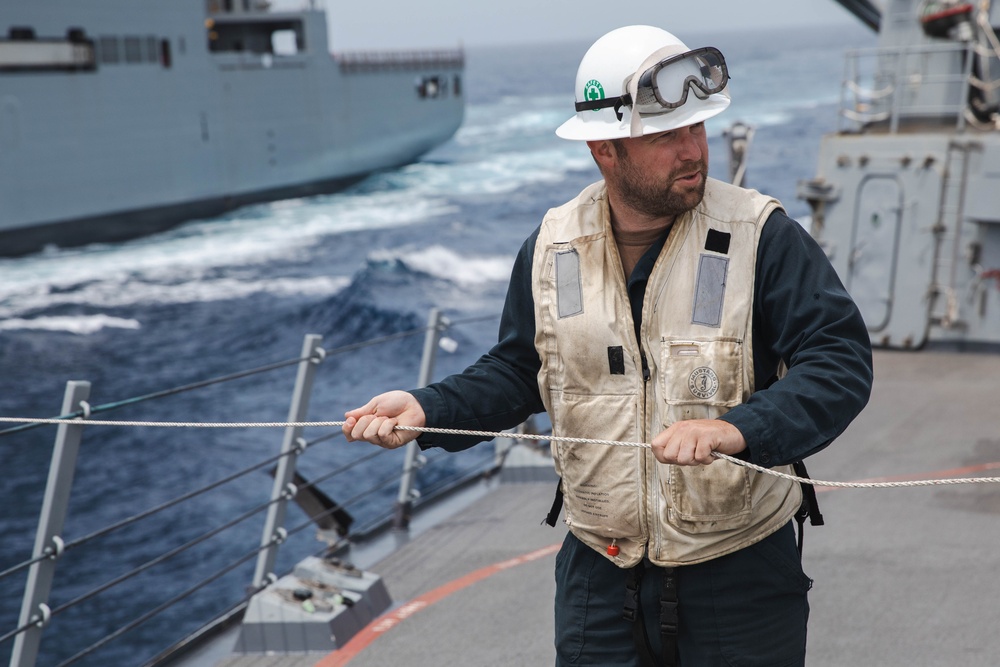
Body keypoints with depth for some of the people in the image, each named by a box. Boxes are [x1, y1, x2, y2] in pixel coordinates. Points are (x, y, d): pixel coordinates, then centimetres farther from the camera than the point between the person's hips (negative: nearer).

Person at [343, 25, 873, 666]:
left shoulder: (762, 236, -13)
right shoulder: (552, 248, 0)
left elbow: (842, 359, -19)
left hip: (742, 573, -2)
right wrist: (426, 409, -5)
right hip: (599, 573, 3)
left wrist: (739, 429, -35)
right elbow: (517, 372, 12)